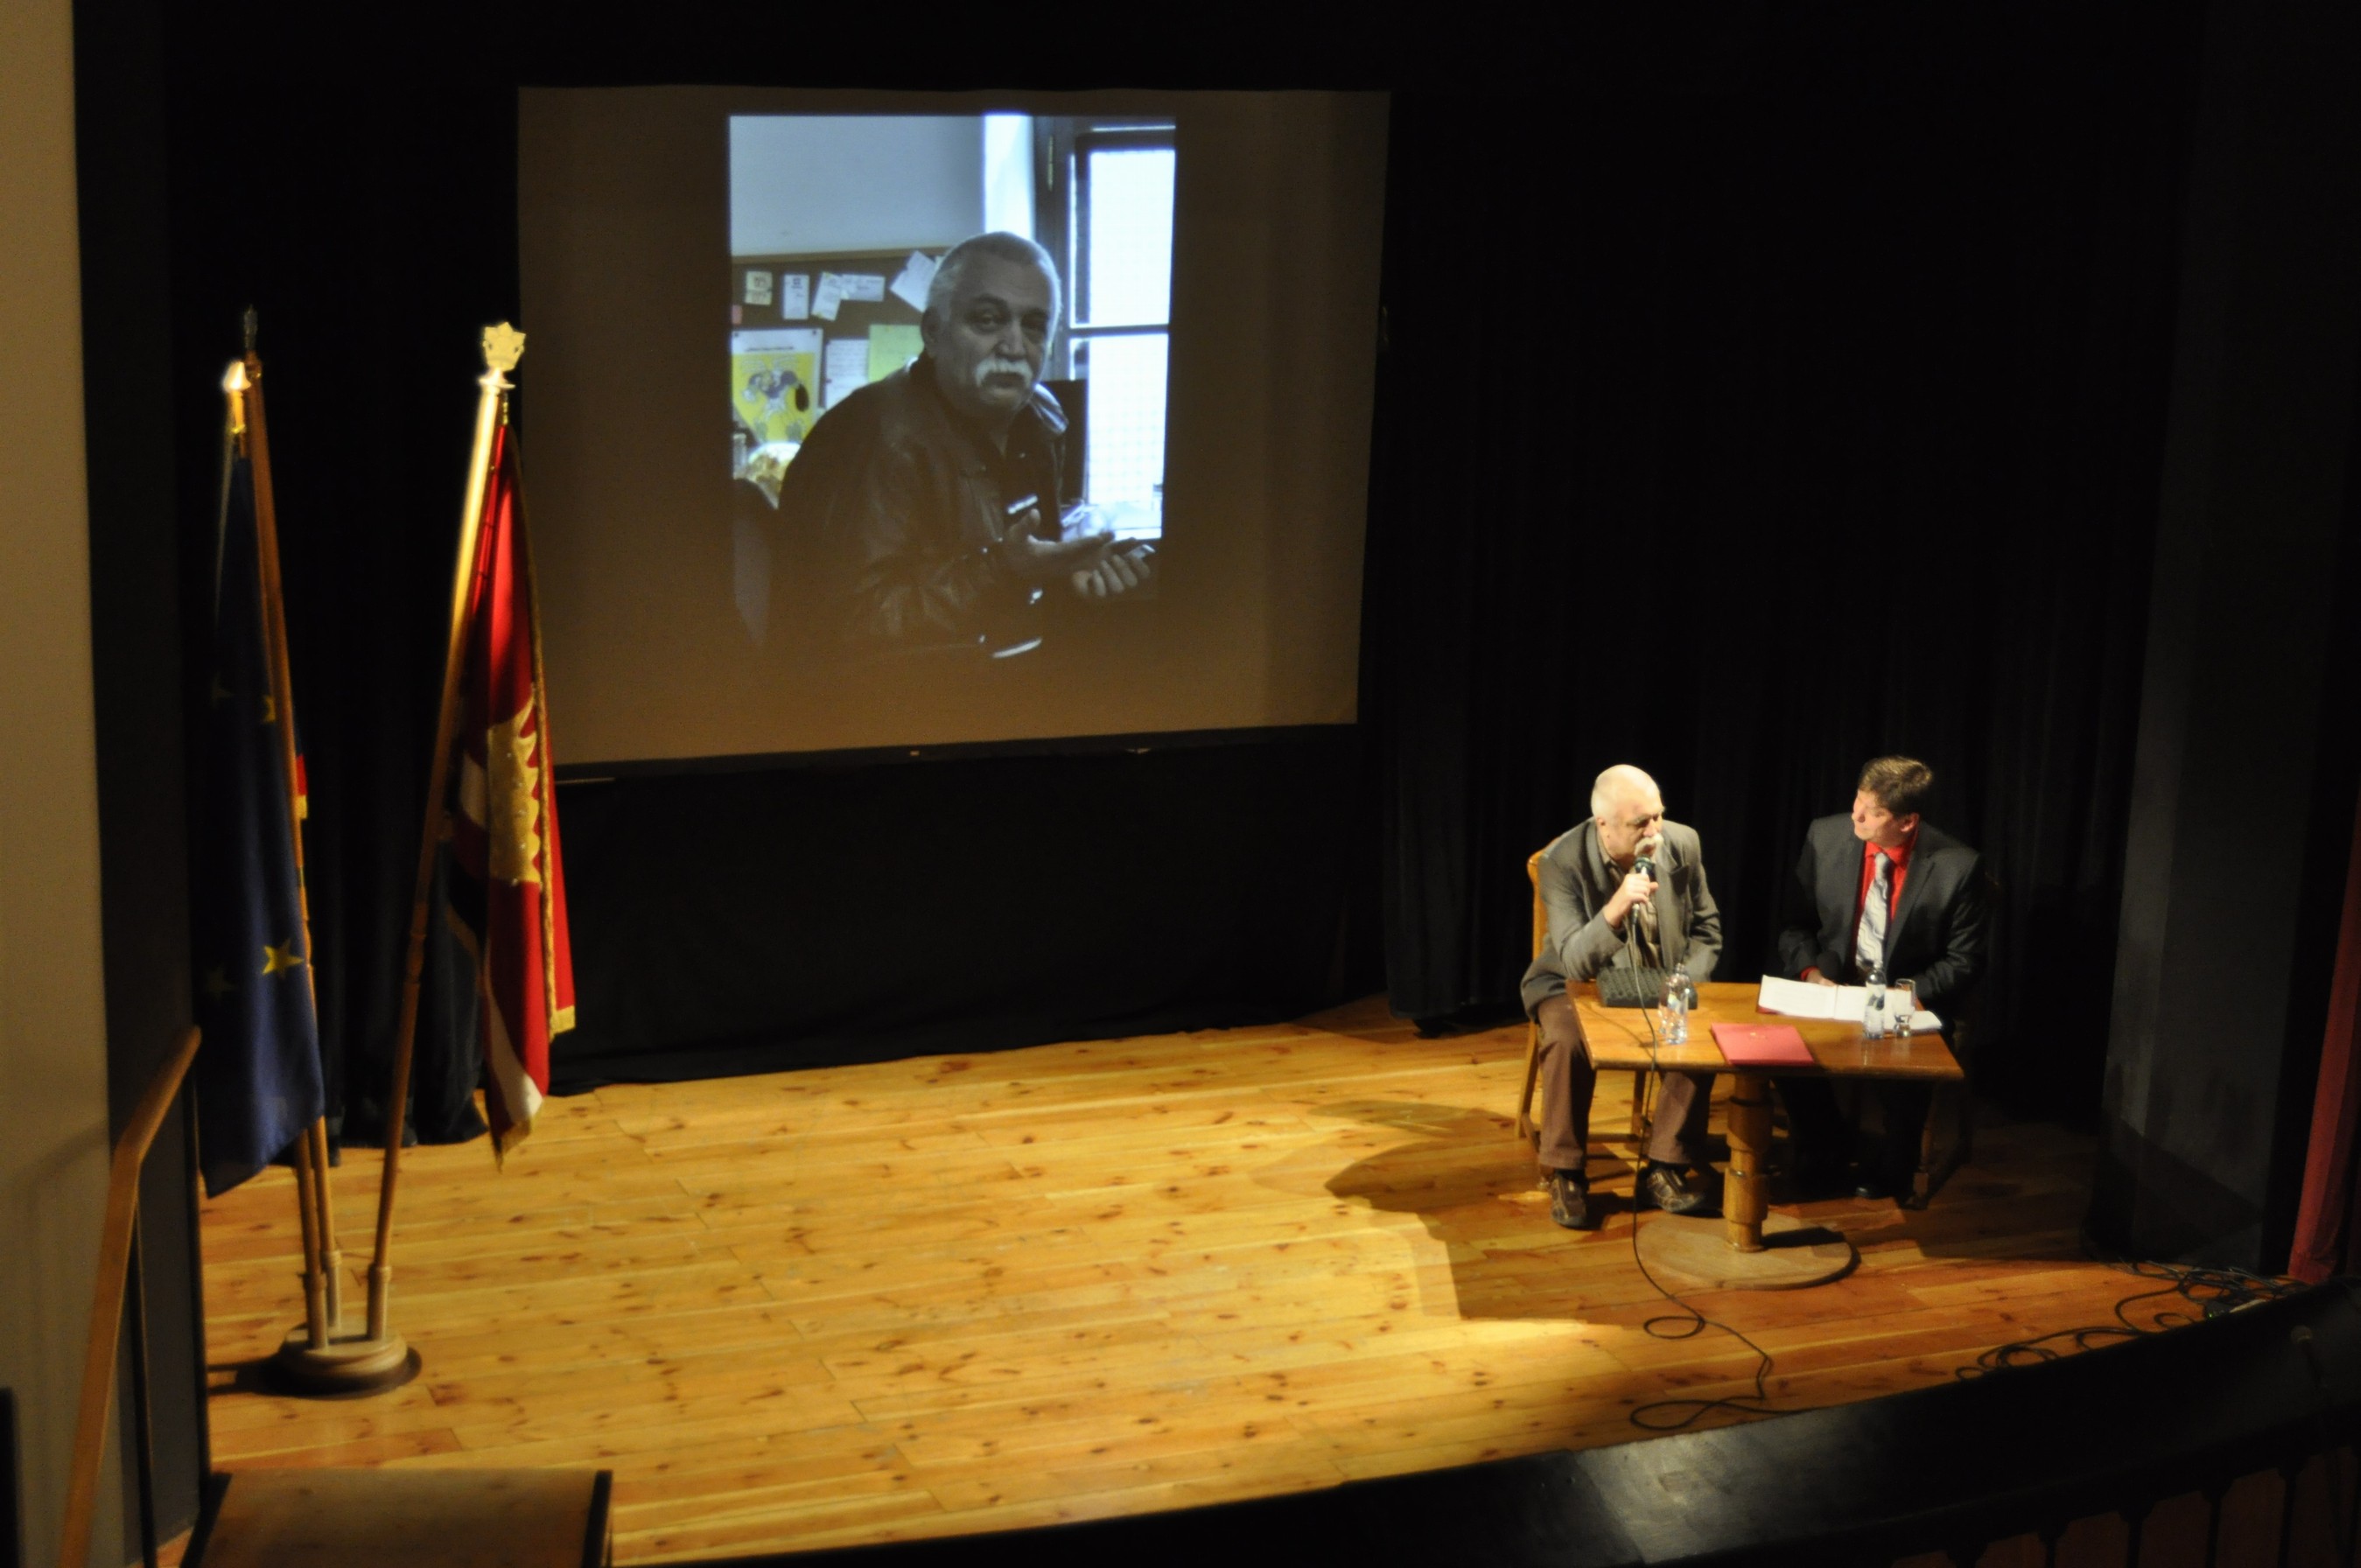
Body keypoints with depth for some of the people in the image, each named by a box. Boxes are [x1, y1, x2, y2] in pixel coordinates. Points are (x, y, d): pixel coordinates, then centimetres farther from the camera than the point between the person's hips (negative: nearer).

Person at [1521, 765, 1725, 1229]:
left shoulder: (1683, 844, -10)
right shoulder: (1563, 861, -21)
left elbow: (1706, 929, 4)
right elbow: (1574, 964, -26)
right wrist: (1616, 908, -42)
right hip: (1579, 984, -3)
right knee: (1568, 1042, -35)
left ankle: (1664, 1169, -12)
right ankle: (1565, 1174, -16)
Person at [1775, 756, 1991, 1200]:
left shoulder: (1958, 867, -15)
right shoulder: (1825, 837, -6)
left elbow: (1964, 962, -6)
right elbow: (1794, 924, 6)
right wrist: (1810, 972, -13)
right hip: (1833, 985, 3)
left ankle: (1893, 1165, 1)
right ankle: (1826, 1144, 6)